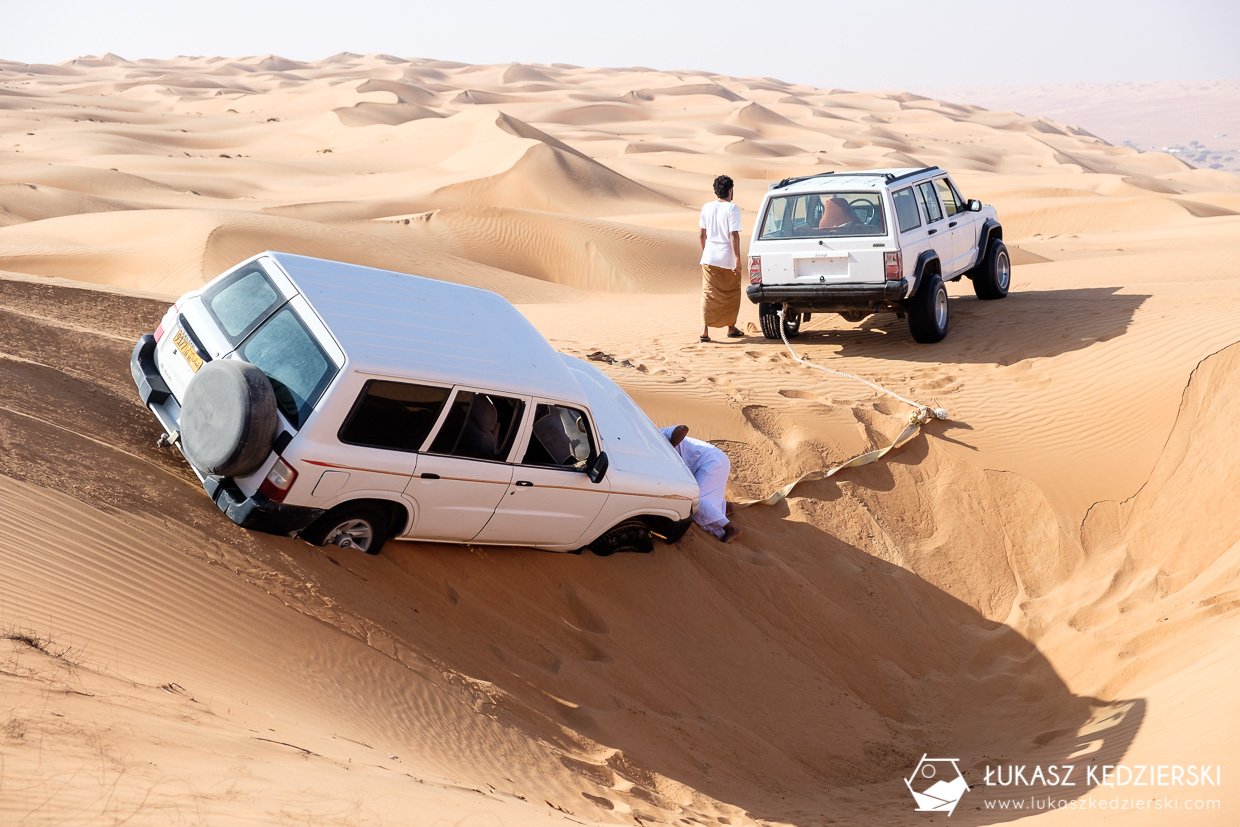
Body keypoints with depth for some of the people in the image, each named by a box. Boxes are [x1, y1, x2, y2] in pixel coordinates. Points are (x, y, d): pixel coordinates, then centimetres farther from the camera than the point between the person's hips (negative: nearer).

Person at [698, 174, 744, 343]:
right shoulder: (732, 208, -9)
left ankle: (705, 329, -11)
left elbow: (703, 235, 11)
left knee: (709, 294, 2)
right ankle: (731, 327, 24)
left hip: (709, 258, 3)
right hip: (728, 259, -3)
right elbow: (734, 236, -15)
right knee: (732, 294, 15)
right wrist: (738, 259, -14)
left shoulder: (707, 207, 6)